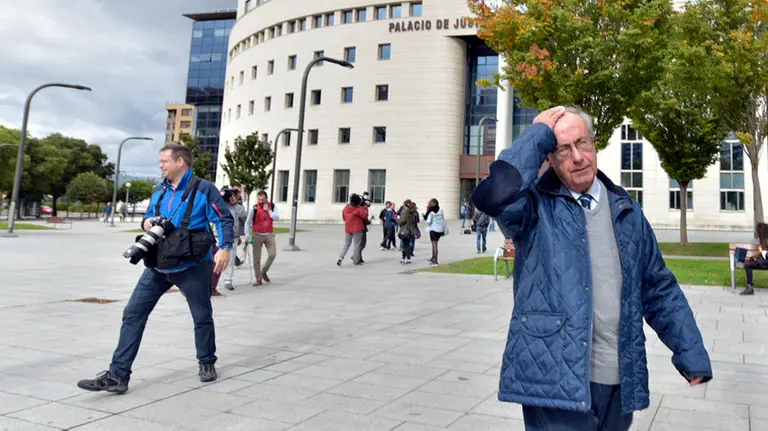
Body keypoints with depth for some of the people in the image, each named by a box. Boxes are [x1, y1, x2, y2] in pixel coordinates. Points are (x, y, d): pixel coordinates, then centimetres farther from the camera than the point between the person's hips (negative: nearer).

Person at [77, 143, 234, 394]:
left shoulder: (203, 189, -8)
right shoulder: (160, 193, 13)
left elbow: (224, 220, -10)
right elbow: (148, 217, 25)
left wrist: (224, 248, -25)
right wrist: (146, 222, 1)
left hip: (192, 267, -6)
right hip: (158, 266, 6)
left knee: (202, 317, 10)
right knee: (133, 314, -1)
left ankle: (207, 363, 33)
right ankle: (117, 376, 3)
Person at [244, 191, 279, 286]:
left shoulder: (272, 206, 0)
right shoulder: (254, 209, -8)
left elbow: (277, 218, -11)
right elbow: (247, 223, -4)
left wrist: (268, 211, -19)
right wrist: (248, 235, -12)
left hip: (269, 235, 2)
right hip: (257, 235, -2)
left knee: (272, 254, -10)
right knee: (256, 258, 0)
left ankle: (264, 272, 16)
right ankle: (258, 279, 11)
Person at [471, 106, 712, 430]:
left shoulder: (626, 210, 11)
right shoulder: (537, 207, -4)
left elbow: (659, 289, 14)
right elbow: (495, 194, -29)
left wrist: (692, 353, 9)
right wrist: (537, 136, -16)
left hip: (621, 379, 5)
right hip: (556, 379, -5)